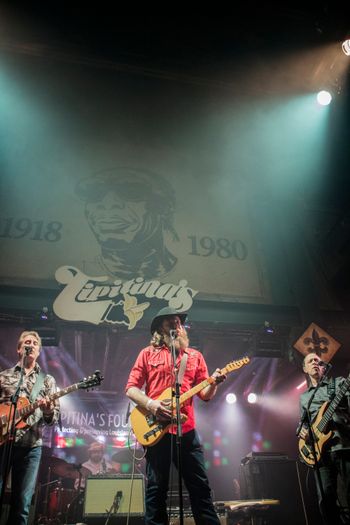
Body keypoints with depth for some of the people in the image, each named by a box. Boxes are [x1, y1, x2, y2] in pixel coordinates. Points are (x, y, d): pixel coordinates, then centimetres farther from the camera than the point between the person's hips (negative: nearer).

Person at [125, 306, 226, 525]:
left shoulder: (195, 356, 13)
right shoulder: (148, 353, 6)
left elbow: (205, 394, 9)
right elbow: (131, 388, 2)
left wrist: (214, 383, -13)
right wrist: (150, 404, -15)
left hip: (187, 429, 2)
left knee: (200, 486, 6)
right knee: (156, 488, 6)